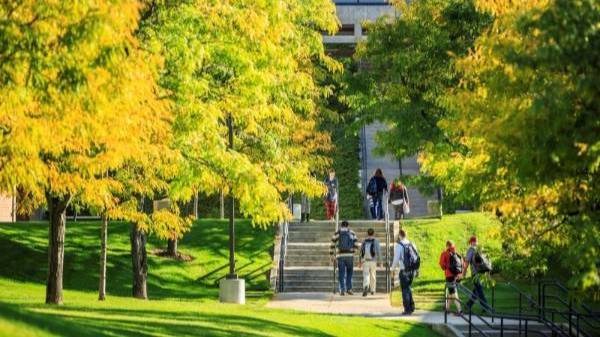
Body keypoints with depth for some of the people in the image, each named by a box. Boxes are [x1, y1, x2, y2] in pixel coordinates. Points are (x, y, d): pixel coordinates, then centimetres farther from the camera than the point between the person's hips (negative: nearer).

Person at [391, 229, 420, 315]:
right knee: (409, 288, 19)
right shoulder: (412, 244, 8)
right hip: (412, 270, 6)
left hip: (404, 271, -6)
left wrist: (393, 268, 6)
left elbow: (396, 259, -12)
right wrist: (416, 270, 16)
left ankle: (407, 309, 1)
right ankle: (411, 307, 18)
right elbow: (417, 257, 8)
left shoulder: (399, 246, -10)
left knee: (405, 289, 2)